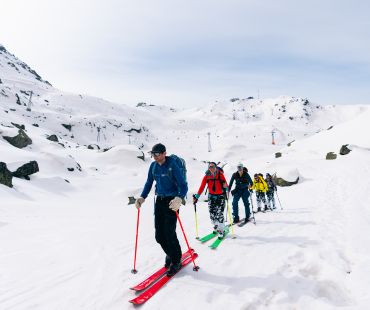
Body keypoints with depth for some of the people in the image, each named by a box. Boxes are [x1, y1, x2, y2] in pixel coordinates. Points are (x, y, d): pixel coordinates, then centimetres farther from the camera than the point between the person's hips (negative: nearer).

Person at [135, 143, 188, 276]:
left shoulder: (172, 165, -16)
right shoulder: (153, 166, 3)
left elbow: (183, 185, -20)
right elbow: (149, 183, 13)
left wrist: (179, 198, -38)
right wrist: (142, 197, -2)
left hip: (172, 201, -6)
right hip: (159, 200, 6)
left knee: (169, 233, -7)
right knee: (159, 235, 7)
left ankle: (176, 261, 14)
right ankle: (170, 255, 32)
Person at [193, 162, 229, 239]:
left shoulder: (220, 175, -10)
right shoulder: (206, 176, -5)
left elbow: (225, 185, -12)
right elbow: (202, 187, -6)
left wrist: (225, 186, -35)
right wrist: (197, 197, -11)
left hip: (220, 196, -3)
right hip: (211, 196, 3)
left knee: (219, 214, -10)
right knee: (212, 213, 3)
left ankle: (221, 230, 3)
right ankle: (216, 227, 26)